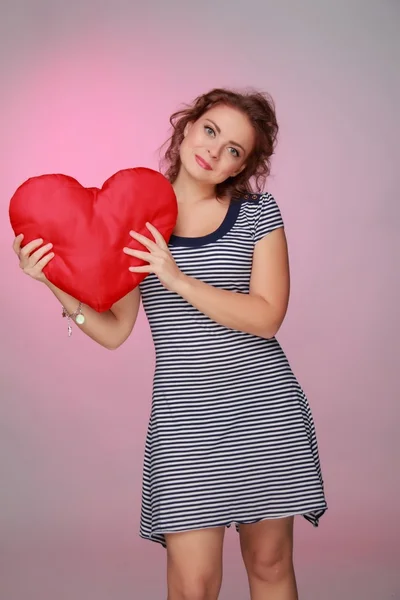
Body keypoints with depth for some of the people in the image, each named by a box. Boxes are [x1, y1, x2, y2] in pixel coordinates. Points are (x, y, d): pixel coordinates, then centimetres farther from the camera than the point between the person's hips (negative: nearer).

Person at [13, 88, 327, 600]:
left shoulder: (258, 212, 2)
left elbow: (266, 318, -9)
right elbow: (113, 331, 2)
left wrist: (178, 279, -17)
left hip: (265, 406, 1)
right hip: (185, 415, 0)